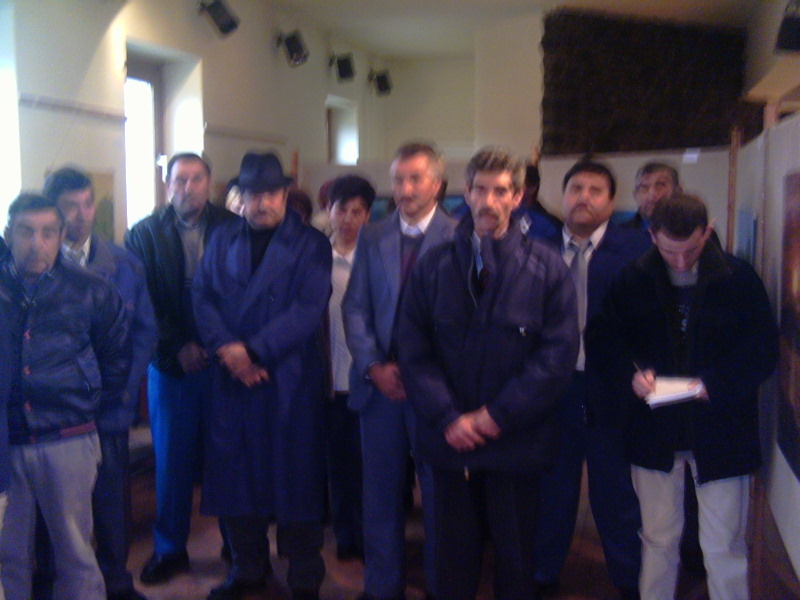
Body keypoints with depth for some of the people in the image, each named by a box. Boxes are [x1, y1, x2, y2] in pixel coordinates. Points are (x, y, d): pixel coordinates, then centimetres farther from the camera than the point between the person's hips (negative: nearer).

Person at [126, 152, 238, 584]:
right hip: (172, 364, 1)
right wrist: (178, 347, -10)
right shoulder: (144, 234, 4)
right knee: (171, 459, 8)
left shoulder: (233, 229, 2)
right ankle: (169, 548, 22)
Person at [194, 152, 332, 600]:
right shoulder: (223, 240, 12)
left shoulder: (311, 244, 1)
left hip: (290, 378, -3)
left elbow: (308, 309, -10)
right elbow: (204, 297, 4)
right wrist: (226, 349, -12)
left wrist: (251, 350, -15)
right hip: (232, 378, 4)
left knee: (295, 476, 3)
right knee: (236, 474, 9)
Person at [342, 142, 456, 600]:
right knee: (381, 493, 12)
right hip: (380, 384, 3)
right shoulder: (372, 238, 9)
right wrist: (374, 366, -7)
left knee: (440, 495, 9)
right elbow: (355, 308, 6)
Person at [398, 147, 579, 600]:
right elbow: (414, 349, 0)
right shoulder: (435, 266, 4)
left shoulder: (547, 268, -2)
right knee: (454, 560, 12)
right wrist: (448, 418, -11)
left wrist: (498, 415, -12)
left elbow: (559, 354, -8)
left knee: (516, 560, 13)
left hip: (517, 440, -1)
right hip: (450, 439, 2)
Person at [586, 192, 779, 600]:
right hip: (654, 429, 2)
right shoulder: (633, 281, -1)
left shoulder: (738, 277, -5)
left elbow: (764, 348, -4)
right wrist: (631, 375, -16)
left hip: (721, 429, -1)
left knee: (724, 549, 6)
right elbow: (602, 340, 4)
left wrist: (716, 383, -20)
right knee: (658, 539, 15)